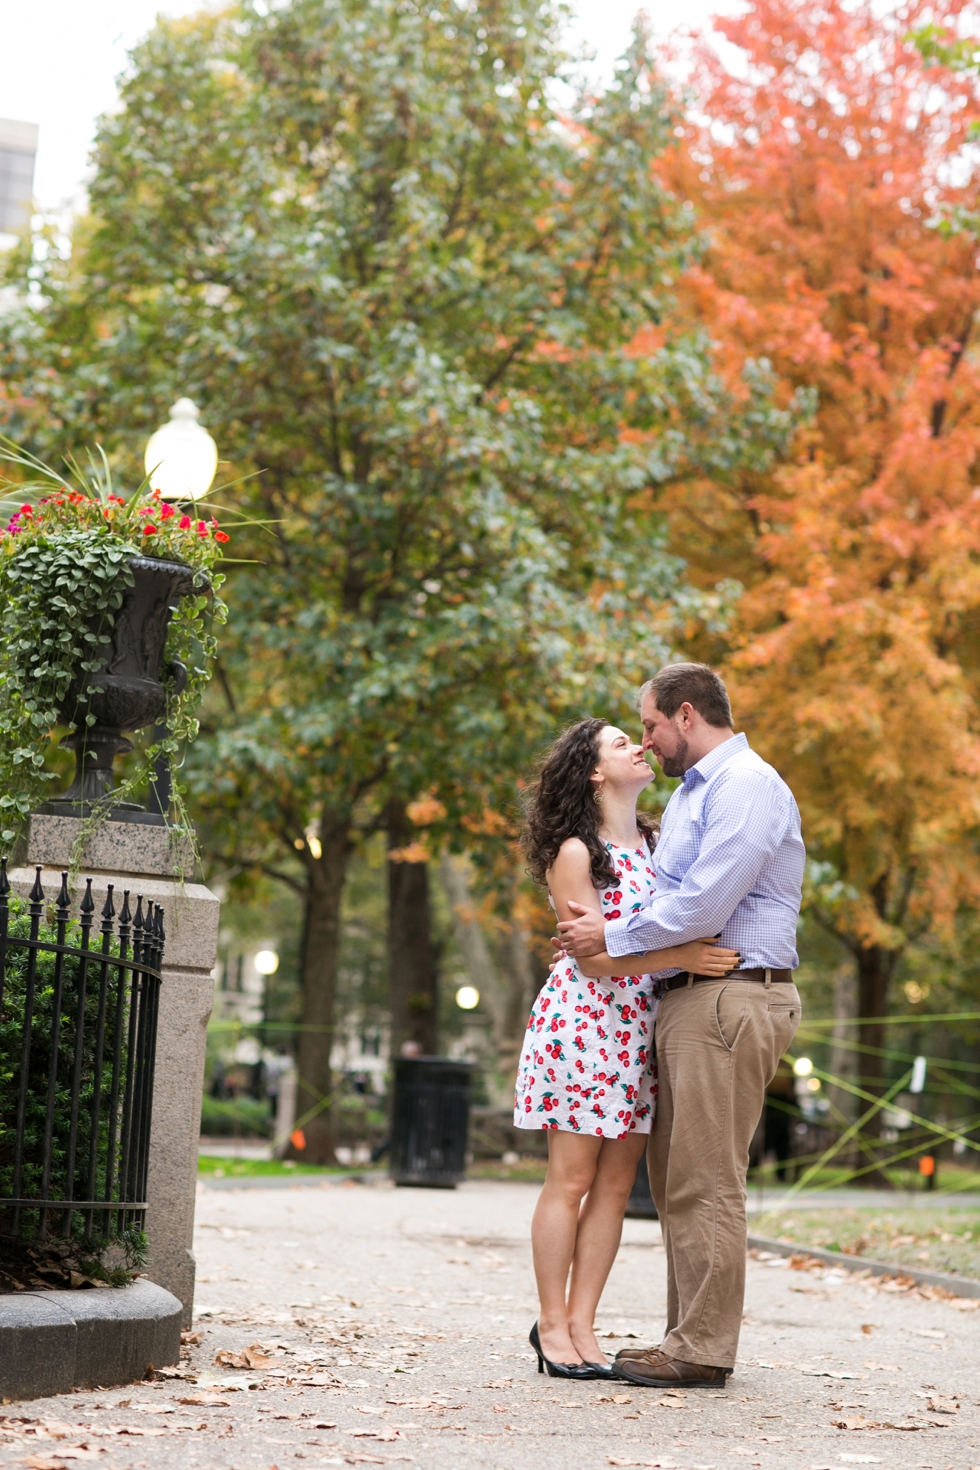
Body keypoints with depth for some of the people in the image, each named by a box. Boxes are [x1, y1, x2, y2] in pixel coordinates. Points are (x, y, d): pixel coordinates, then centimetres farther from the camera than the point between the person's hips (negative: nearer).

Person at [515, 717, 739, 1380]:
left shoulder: (651, 842, 15)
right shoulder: (574, 852, -6)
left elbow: (678, 921, 21)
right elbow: (594, 955, -12)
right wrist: (680, 956, -24)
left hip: (642, 1024, 6)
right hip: (584, 1019, -6)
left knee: (616, 1184, 3)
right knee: (572, 1179, -3)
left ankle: (581, 1324, 8)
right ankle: (552, 1325, 5)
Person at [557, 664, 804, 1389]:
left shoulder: (746, 785, -10)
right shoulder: (690, 793, 23)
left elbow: (703, 904, -18)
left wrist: (613, 937, -9)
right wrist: (603, 917, 12)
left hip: (731, 997, -10)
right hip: (688, 999, 10)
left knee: (704, 1182, -9)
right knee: (676, 1179, 10)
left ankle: (703, 1350, -5)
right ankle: (690, 1336, 15)